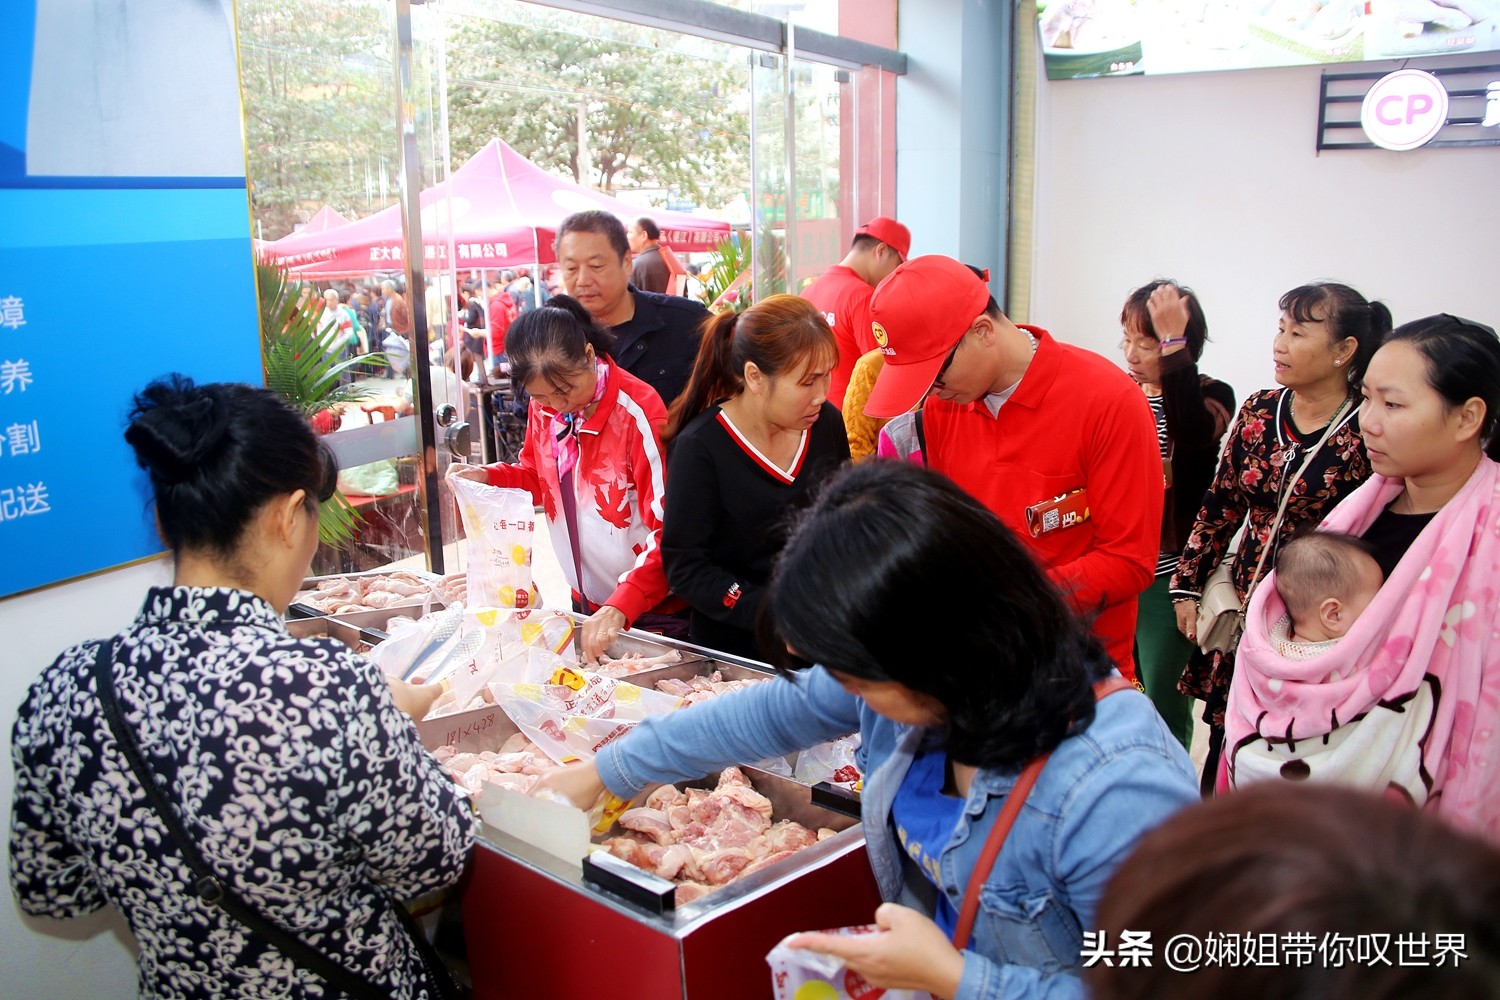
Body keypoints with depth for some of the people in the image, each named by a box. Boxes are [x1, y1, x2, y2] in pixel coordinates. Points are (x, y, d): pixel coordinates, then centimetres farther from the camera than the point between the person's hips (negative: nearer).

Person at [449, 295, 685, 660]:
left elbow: (669, 530, -24)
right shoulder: (542, 408, -2)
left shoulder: (638, 410, -21)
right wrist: (487, 477, -2)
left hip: (654, 610, -6)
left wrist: (622, 606, -33)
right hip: (586, 603, 6)